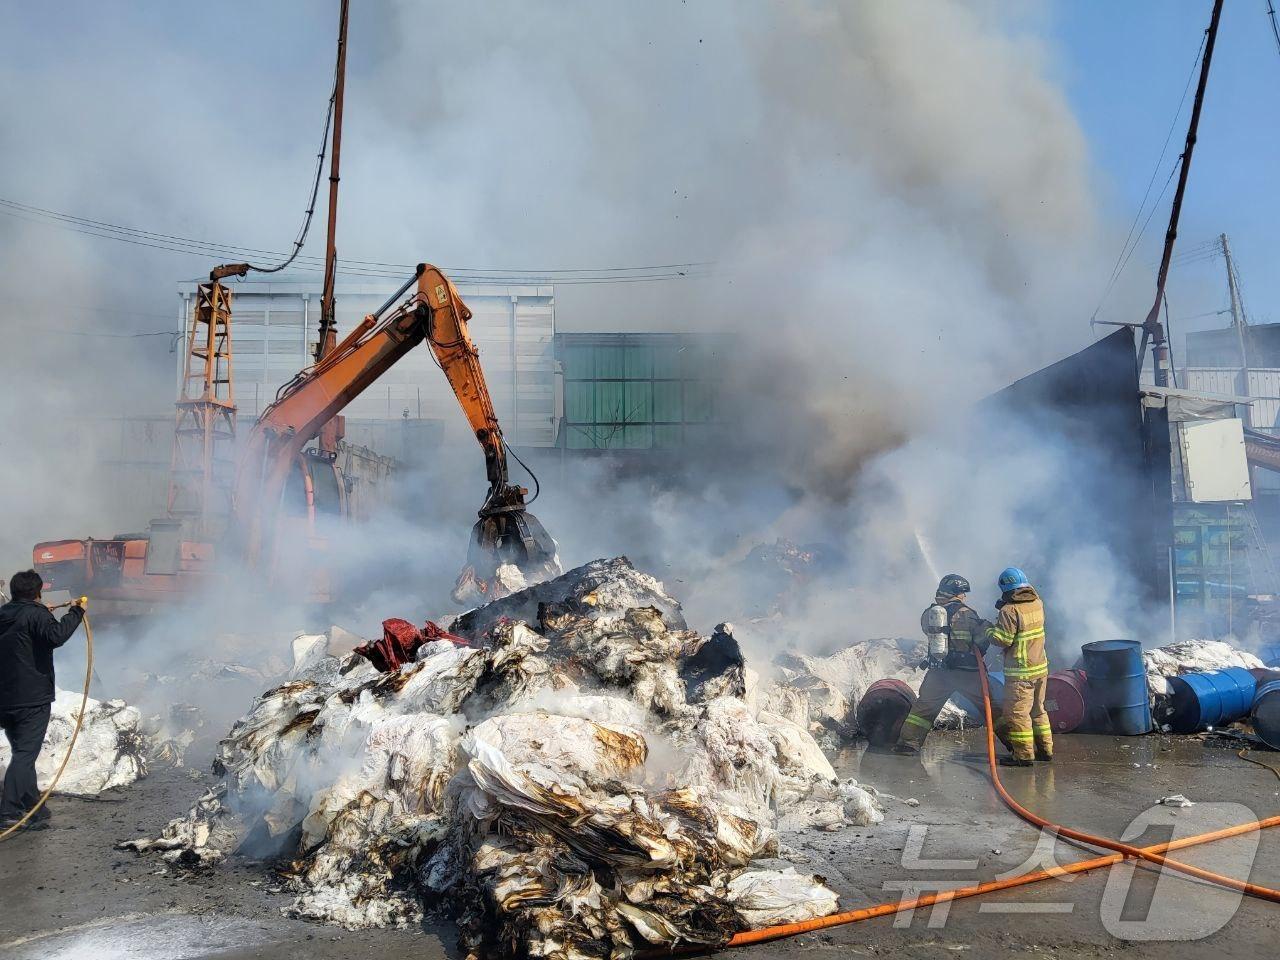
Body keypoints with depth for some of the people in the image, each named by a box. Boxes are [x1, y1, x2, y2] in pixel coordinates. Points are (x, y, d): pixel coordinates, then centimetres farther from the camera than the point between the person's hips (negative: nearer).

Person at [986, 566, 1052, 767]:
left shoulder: (1010, 611, -19)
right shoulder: (1037, 603, 4)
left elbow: (1003, 639, -19)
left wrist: (988, 630, -1)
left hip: (1020, 672, -8)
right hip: (1041, 668, 8)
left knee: (1017, 713, -1)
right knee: (1037, 709, 20)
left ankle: (1023, 755, 1)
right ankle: (1045, 749, 26)